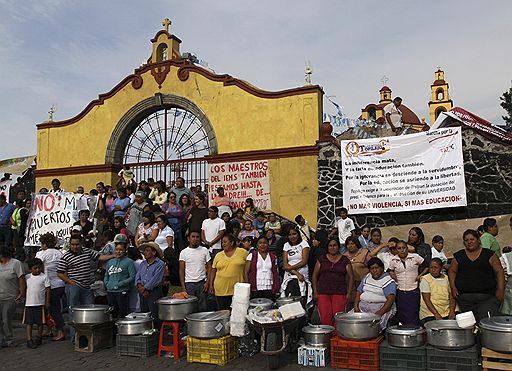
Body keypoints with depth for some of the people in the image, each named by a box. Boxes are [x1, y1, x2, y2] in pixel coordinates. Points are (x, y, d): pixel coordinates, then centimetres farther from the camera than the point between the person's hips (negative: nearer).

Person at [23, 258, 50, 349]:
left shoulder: (44, 277, -3)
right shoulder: (27, 277, 6)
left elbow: (47, 289, -2)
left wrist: (47, 302, -5)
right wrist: (24, 300, 9)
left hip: (40, 303, -2)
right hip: (29, 303, 2)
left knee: (40, 322, 7)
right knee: (29, 322, -1)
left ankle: (39, 339, 21)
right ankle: (29, 340, 1)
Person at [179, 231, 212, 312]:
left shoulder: (204, 250, 5)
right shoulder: (184, 252, 3)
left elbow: (209, 268, 5)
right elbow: (181, 271, 3)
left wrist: (207, 282, -6)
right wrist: (183, 287, -4)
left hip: (202, 283, 0)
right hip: (189, 283, 0)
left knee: (203, 308, 1)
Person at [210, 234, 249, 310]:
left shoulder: (242, 252, 0)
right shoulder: (218, 255, 7)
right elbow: (213, 271, 12)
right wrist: (211, 285, 9)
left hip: (237, 289, -2)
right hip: (221, 290, 2)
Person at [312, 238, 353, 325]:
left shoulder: (345, 260, 9)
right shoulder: (322, 259, 10)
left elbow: (350, 276, 9)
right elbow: (315, 275, 12)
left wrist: (348, 293, 1)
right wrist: (315, 291, 5)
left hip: (339, 293, -1)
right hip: (323, 293, 1)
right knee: (324, 318, -8)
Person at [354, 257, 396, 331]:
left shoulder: (388, 281, -5)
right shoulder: (367, 278, 17)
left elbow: (391, 299, -16)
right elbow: (359, 292, 17)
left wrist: (379, 313, -27)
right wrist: (355, 306, -1)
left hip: (382, 308, -5)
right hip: (363, 307, 6)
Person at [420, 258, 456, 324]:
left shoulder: (447, 279, 12)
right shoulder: (425, 280, -2)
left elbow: (451, 297, 9)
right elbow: (427, 300, -8)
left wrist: (452, 312, -9)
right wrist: (437, 315, -18)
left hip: (446, 313, 4)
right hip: (430, 314, -4)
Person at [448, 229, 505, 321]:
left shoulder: (489, 254, 6)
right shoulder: (459, 256, 12)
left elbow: (499, 271, 4)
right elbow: (452, 271, 14)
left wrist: (500, 289, -6)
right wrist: (453, 287, 0)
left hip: (487, 296, -2)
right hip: (464, 297, 2)